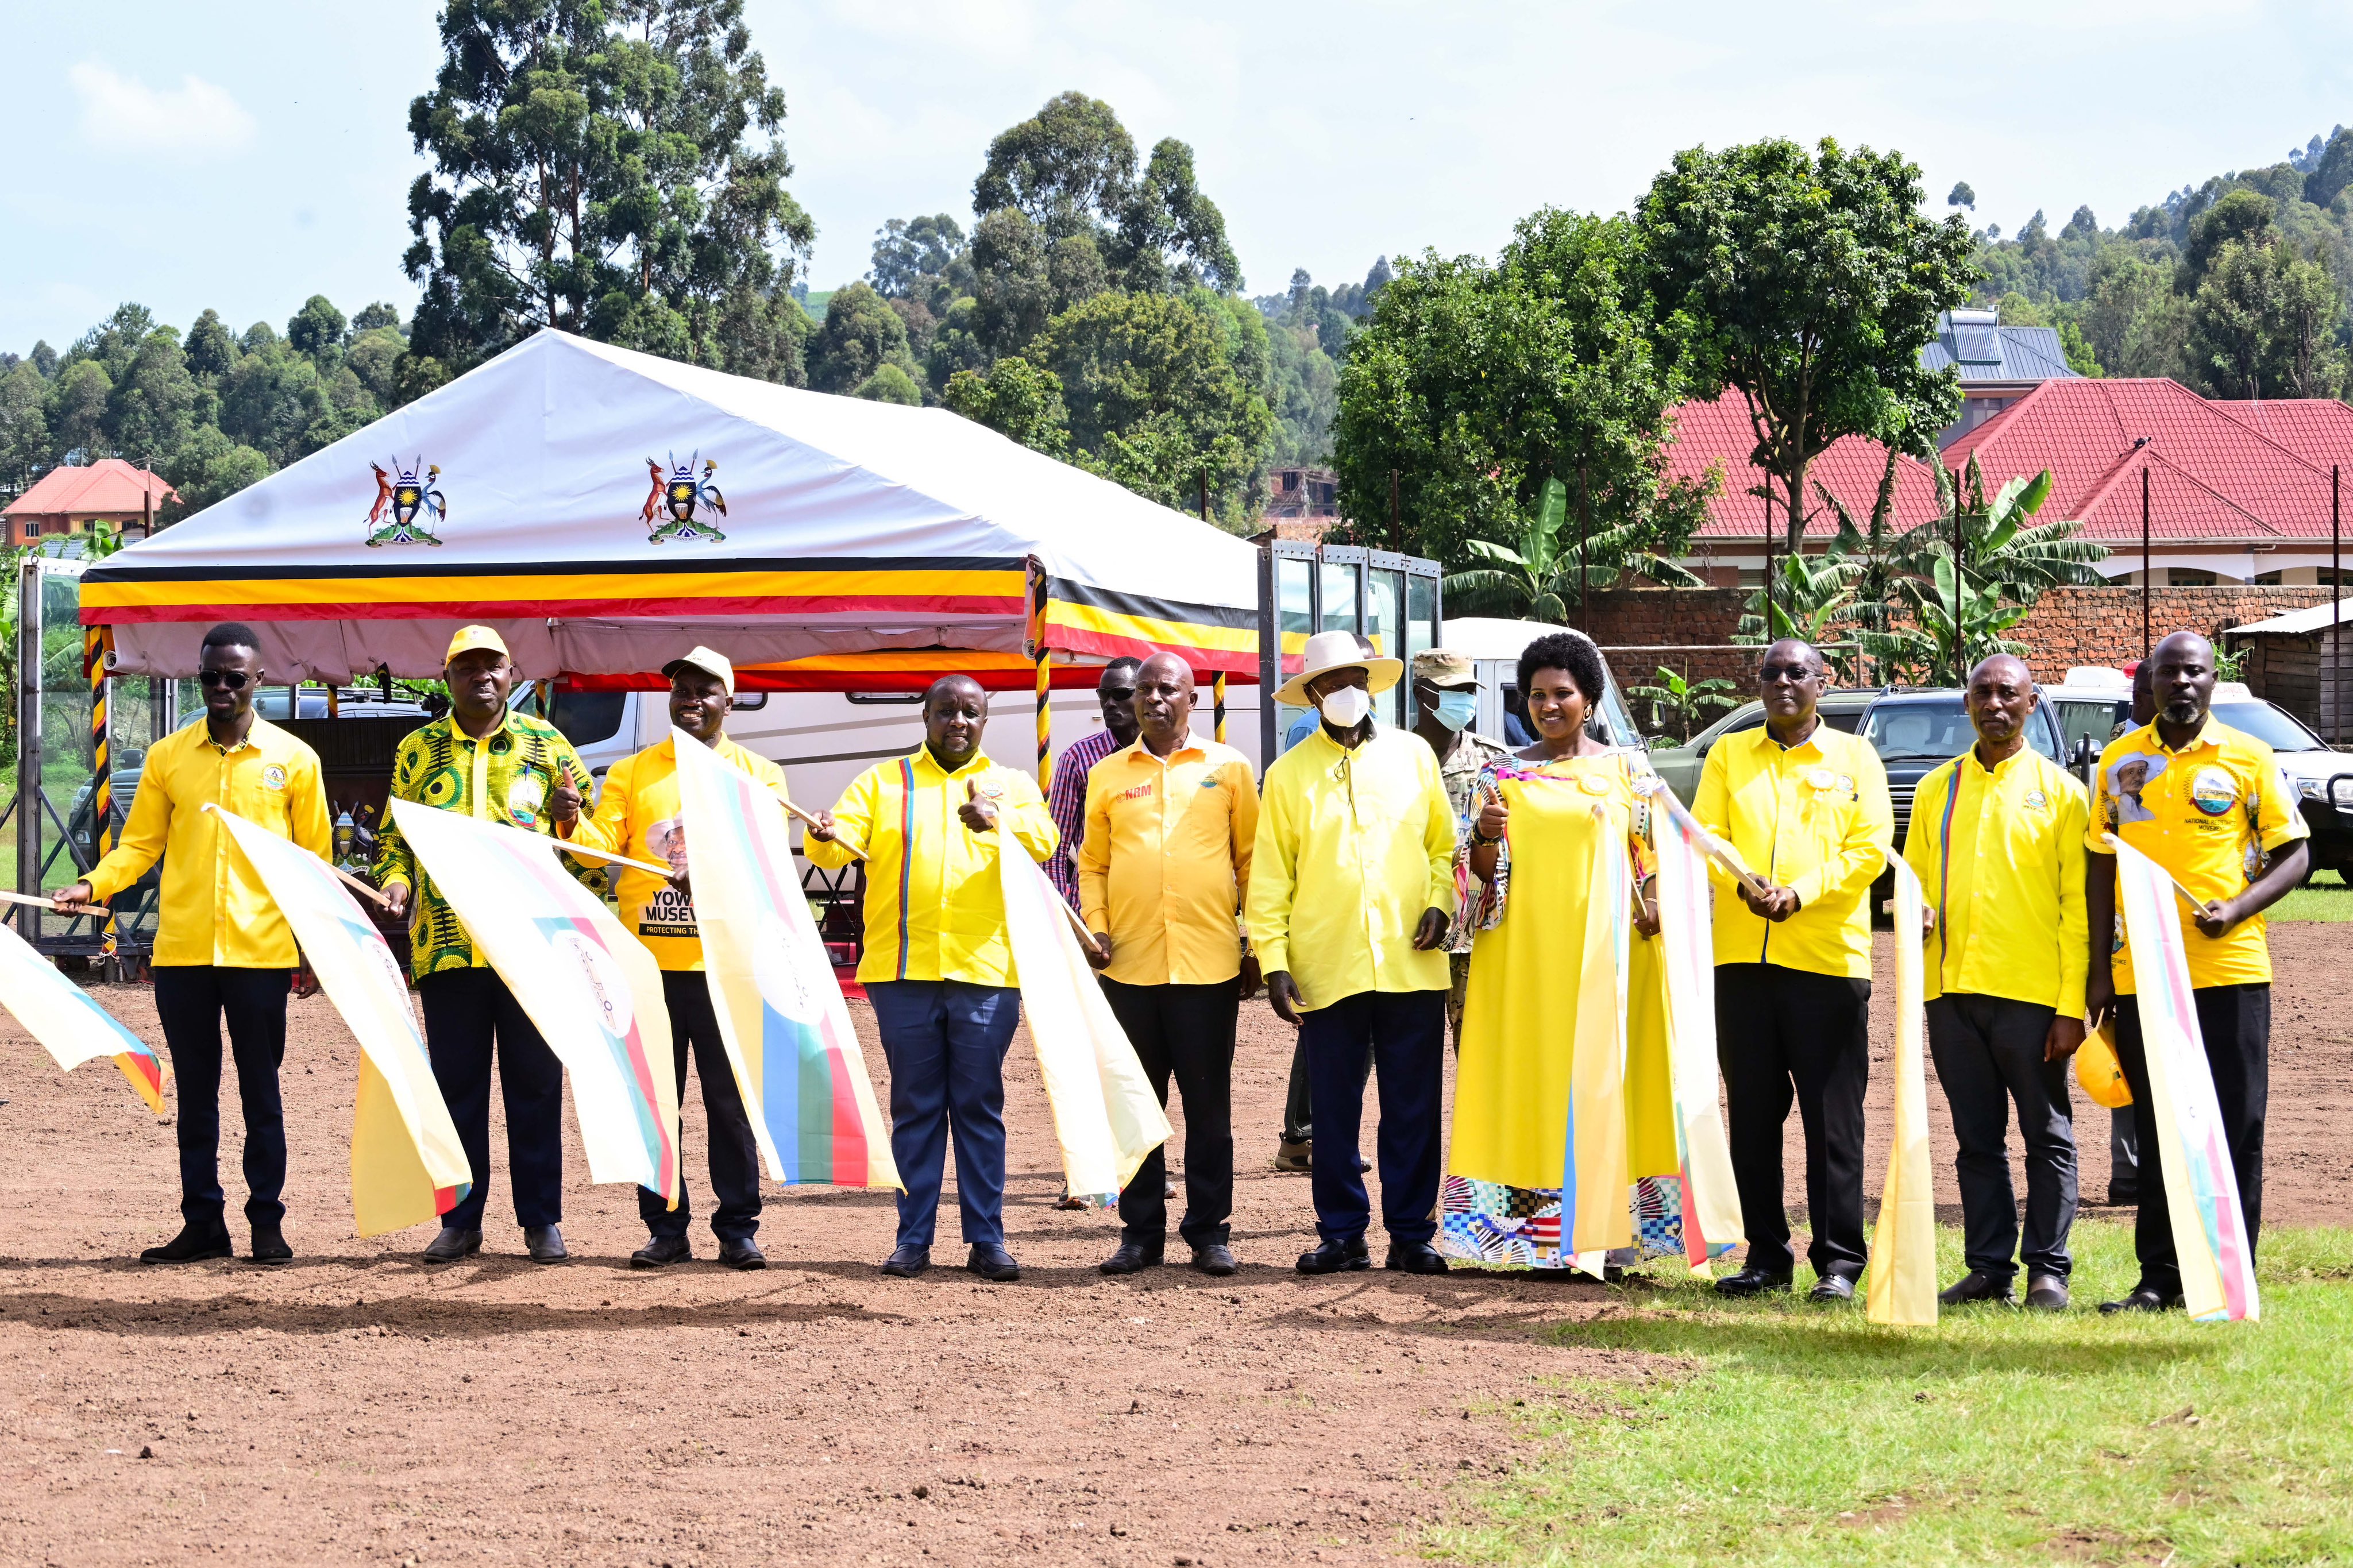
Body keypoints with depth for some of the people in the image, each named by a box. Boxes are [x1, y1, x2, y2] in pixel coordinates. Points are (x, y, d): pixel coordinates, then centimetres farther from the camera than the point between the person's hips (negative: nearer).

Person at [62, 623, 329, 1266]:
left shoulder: (294, 759, 4)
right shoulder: (168, 757, 8)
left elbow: (315, 860, 7)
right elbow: (140, 844, 9)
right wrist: (93, 884, -10)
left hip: (260, 950, -2)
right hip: (182, 952, 2)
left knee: (260, 1092, 3)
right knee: (195, 1092, 7)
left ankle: (267, 1223, 9)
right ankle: (203, 1222, 12)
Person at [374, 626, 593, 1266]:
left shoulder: (546, 744, 9)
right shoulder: (417, 752, 11)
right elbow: (394, 839, 16)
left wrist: (570, 819, -10)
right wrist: (396, 885, -4)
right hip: (447, 944, 1)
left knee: (535, 1082, 1)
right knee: (456, 1084, 4)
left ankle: (542, 1220, 8)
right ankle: (460, 1220, 11)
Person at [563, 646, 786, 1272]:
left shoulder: (758, 773, 9)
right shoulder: (632, 773, 13)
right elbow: (602, 839, 0)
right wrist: (571, 825, -22)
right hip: (650, 961, 1)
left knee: (731, 1099, 1)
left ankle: (737, 1228, 8)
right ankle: (666, 1229, 10)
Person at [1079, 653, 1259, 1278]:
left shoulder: (1228, 768, 6)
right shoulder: (1108, 775, 10)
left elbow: (1252, 858, 9)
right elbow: (1093, 863, 14)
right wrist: (1096, 927, -2)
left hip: (1208, 964, -2)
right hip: (1129, 966, 2)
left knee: (1208, 1104, 1)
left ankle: (1209, 1232, 7)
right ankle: (1141, 1231, 12)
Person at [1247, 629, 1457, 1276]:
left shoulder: (1412, 756, 9)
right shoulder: (1289, 774, 6)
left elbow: (1444, 841, 15)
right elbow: (1269, 877, 5)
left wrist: (1439, 903, -3)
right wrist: (1273, 962, -3)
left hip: (1411, 965, 1)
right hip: (1327, 971, -1)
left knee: (1413, 1108, 2)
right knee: (1334, 1111, 3)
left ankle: (1412, 1234, 9)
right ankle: (1342, 1234, 12)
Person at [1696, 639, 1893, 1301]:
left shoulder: (1854, 758, 9)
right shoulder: (1729, 755, 15)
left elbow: (1871, 847, -1)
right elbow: (1706, 835, 7)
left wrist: (1801, 893, -14)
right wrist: (1743, 883, -14)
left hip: (1829, 955, -3)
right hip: (1742, 955, 3)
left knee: (1833, 1117, -4)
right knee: (1752, 1113, 4)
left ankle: (1838, 1260, -2)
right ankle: (1766, 1254, 11)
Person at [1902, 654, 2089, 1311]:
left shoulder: (2059, 790, 2)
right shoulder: (1937, 789, 13)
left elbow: (2078, 906, -1)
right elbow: (1914, 879, 18)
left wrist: (2072, 1005, -7)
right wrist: (1915, 913, -7)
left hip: (2032, 994, -3)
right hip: (1953, 988, 3)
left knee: (2047, 1136, 1)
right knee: (1977, 1139, 7)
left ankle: (2048, 1270, 4)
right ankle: (1988, 1268, 11)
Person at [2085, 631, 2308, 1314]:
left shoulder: (2248, 759, 0)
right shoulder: (2120, 761, 9)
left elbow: (2294, 853, 2)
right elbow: (2102, 866, 13)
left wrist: (2237, 910, -15)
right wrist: (2098, 969, 8)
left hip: (2228, 969, -3)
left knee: (2235, 1130, -1)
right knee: (2157, 1131, 7)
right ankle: (2159, 1278, 11)